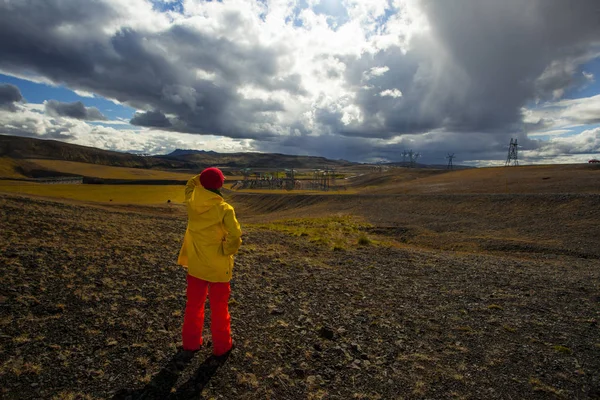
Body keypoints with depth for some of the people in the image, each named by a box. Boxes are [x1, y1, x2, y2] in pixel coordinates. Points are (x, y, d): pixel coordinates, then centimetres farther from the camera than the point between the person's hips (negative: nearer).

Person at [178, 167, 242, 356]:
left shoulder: (192, 202, -7)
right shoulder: (224, 209, -21)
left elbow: (191, 184, 16)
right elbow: (235, 236, -25)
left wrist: (204, 177, 3)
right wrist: (226, 251, -9)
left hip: (195, 264, 4)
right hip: (218, 266, -4)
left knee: (194, 304, 20)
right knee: (219, 307, 11)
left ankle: (191, 342, 34)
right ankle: (221, 346, 25)